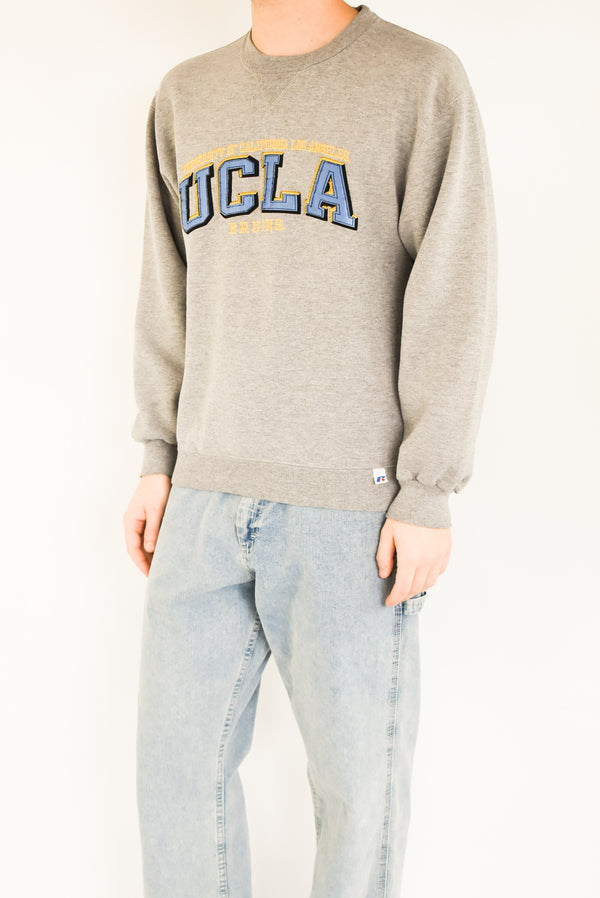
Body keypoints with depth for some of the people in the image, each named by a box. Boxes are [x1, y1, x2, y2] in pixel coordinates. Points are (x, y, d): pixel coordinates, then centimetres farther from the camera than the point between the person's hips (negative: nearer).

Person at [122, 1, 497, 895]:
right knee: (179, 761, 9)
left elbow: (452, 297, -4)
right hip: (207, 491, 5)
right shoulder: (186, 95, 15)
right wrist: (159, 460, 10)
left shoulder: (421, 79, 1)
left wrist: (429, 493, -9)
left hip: (351, 500, -4)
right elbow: (170, 295, 16)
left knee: (356, 767, 6)